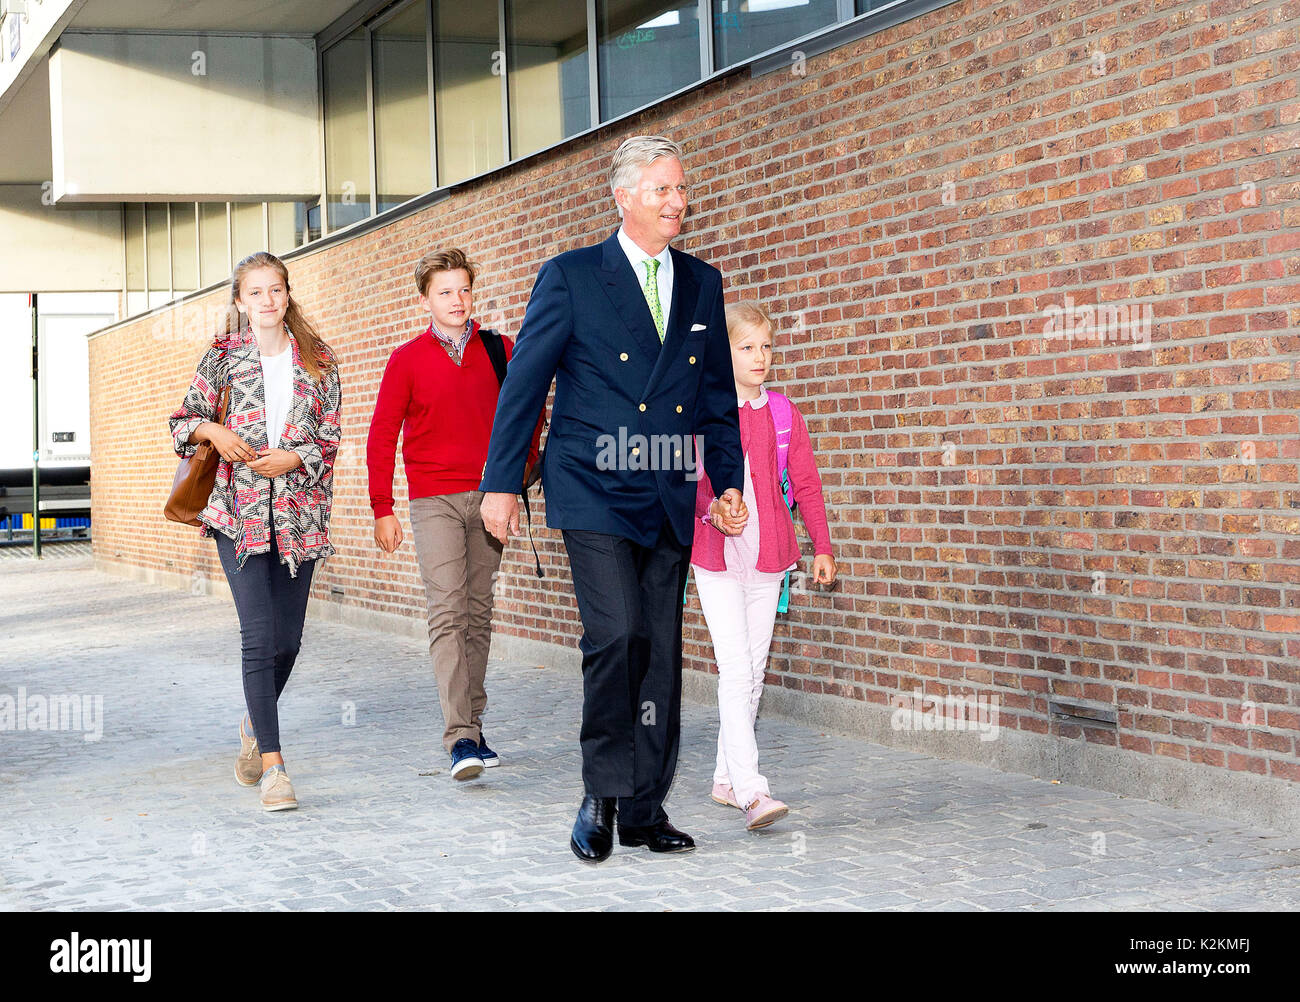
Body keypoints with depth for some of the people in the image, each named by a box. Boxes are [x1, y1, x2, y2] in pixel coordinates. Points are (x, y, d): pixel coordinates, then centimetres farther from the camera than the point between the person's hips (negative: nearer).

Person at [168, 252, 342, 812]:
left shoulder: (318, 361, 8)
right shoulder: (224, 355, 5)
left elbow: (330, 439, 7)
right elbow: (184, 419, 11)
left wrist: (294, 458, -11)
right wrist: (213, 431, -9)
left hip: (299, 511, 2)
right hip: (239, 509, -2)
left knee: (288, 639, 7)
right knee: (260, 634, -12)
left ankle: (255, 727, 35)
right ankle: (272, 764, -10)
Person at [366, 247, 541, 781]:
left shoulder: (499, 351, 6)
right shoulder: (407, 360, -1)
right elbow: (381, 437, 1)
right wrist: (382, 510, -2)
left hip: (488, 496, 3)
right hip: (434, 501, -3)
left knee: (478, 613, 8)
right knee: (447, 612, -13)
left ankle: (473, 728, 17)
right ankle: (460, 739, -19)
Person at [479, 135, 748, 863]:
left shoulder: (703, 284, 12)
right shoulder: (571, 278, -1)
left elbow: (719, 392, 18)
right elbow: (524, 384, 0)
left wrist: (730, 480, 10)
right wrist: (502, 483, -2)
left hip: (669, 500, 5)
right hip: (595, 493, -5)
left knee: (661, 652, 6)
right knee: (616, 632, -18)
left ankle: (645, 810, 15)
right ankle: (604, 794, 0)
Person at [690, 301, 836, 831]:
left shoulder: (782, 413, 7)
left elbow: (806, 482, 11)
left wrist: (822, 547, 10)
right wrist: (712, 506, -27)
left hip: (767, 557, 4)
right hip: (716, 554, -4)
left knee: (754, 673, 9)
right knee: (735, 671, -12)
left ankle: (726, 777, 22)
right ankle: (752, 791, -19)